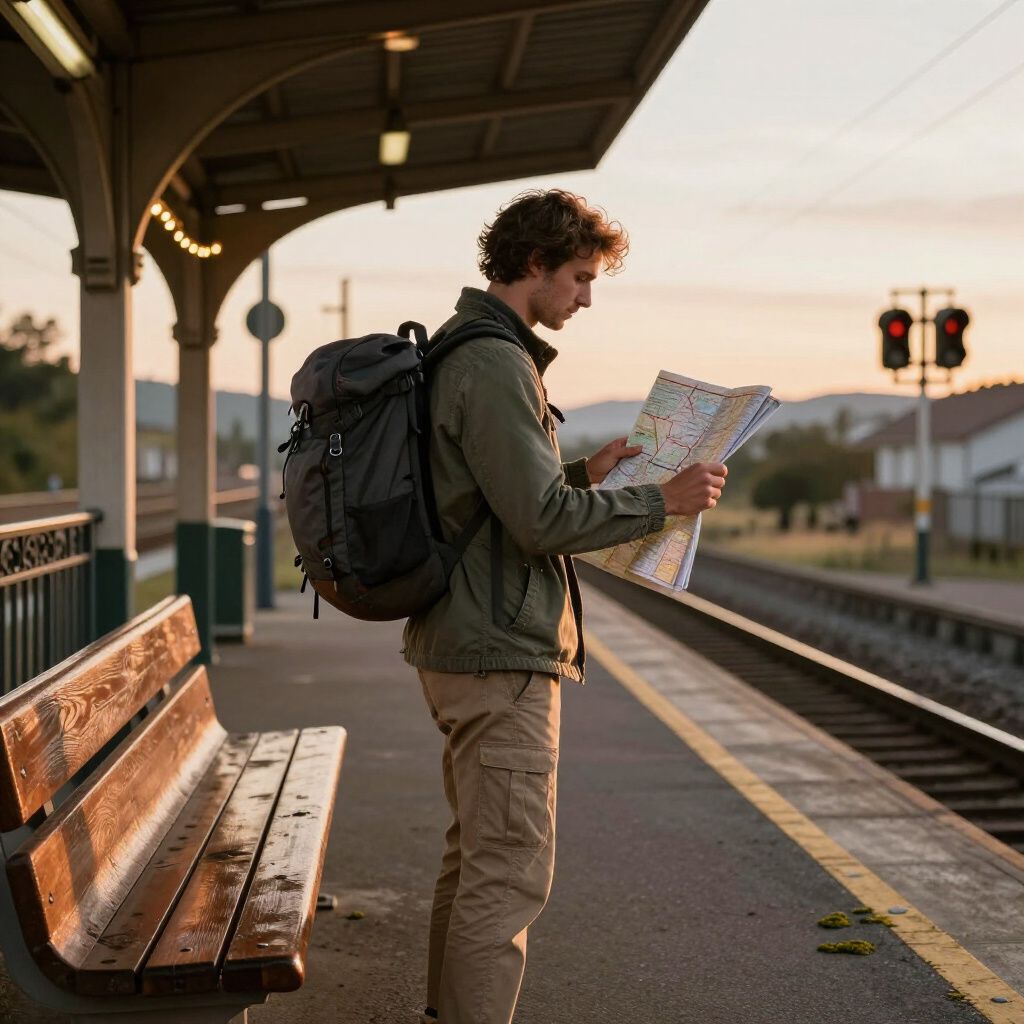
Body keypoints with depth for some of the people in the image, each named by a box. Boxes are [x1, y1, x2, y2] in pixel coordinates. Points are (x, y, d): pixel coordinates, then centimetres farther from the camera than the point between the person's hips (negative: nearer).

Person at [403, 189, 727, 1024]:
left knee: (478, 856, 20)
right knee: (511, 872, -7)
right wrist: (661, 500, -13)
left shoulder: (461, 353, 16)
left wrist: (585, 474, 16)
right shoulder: (496, 365, -17)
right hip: (501, 654, -11)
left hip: (464, 646, 11)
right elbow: (540, 520, -22)